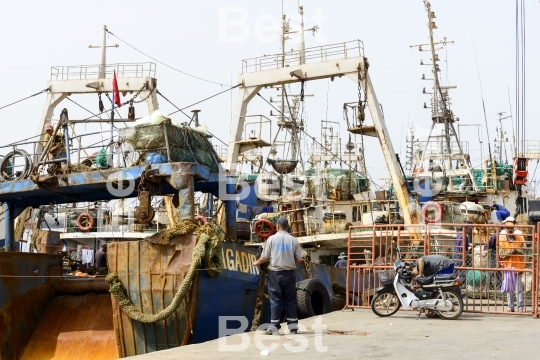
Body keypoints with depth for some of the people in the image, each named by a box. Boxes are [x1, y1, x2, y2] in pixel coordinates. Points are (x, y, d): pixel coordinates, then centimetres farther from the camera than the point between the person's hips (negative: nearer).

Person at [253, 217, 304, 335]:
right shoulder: (293, 240, 0)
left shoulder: (271, 239, -4)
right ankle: (293, 327, 12)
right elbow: (298, 259, 1)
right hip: (289, 273, 2)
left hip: (275, 273, -2)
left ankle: (274, 328, 1)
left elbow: (264, 258, -2)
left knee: (275, 300, 2)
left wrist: (257, 263, 18)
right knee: (290, 300, 9)